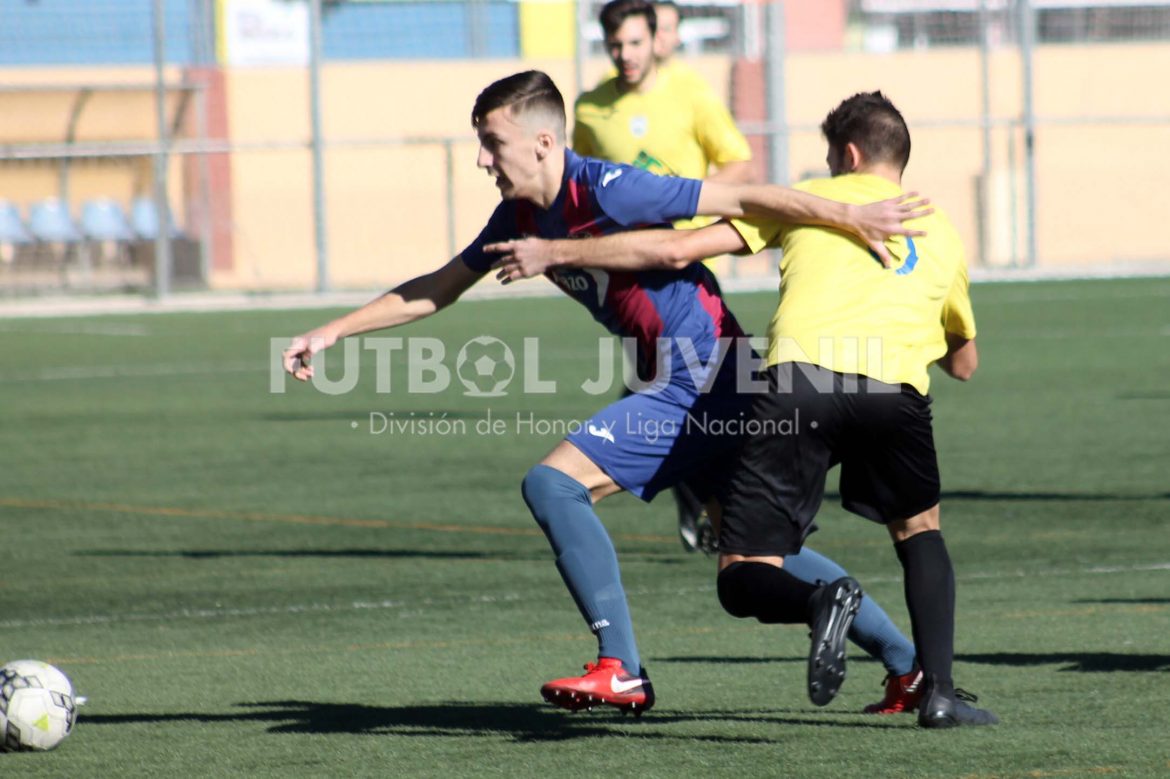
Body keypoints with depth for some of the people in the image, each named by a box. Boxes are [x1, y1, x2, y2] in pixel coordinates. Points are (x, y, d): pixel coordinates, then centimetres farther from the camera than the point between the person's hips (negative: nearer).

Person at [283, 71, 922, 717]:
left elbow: (745, 200, -18)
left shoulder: (606, 192, -19)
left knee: (553, 483, -15)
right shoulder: (521, 215, 8)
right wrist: (333, 332, 17)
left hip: (700, 379, -10)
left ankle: (620, 670, -16)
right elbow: (438, 289, 20)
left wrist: (852, 218, -20)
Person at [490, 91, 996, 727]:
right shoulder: (940, 232, 31)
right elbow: (964, 363, 42)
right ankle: (938, 691, 12)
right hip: (894, 386, 2)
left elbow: (674, 251, 19)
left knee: (744, 579, 7)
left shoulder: (808, 199, 25)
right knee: (919, 530, 30)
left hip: (800, 376, -2)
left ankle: (820, 601, -27)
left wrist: (556, 253, 28)